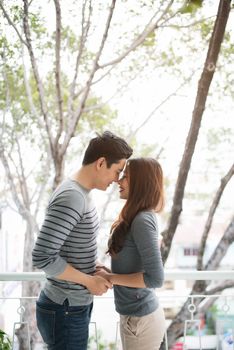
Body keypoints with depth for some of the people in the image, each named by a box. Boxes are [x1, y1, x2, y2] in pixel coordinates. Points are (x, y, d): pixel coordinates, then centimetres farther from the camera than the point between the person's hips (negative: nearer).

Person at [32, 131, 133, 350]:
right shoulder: (71, 197, -23)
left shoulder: (80, 193, 7)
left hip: (74, 305, 9)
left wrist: (96, 267, 6)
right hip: (65, 312, -9)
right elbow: (42, 257, -28)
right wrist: (89, 280, -18)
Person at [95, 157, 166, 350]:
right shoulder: (139, 217, 6)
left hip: (141, 320, -9)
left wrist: (110, 278, -17)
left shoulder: (142, 221, -21)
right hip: (136, 314, 9)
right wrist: (109, 272, -1)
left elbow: (155, 278, -25)